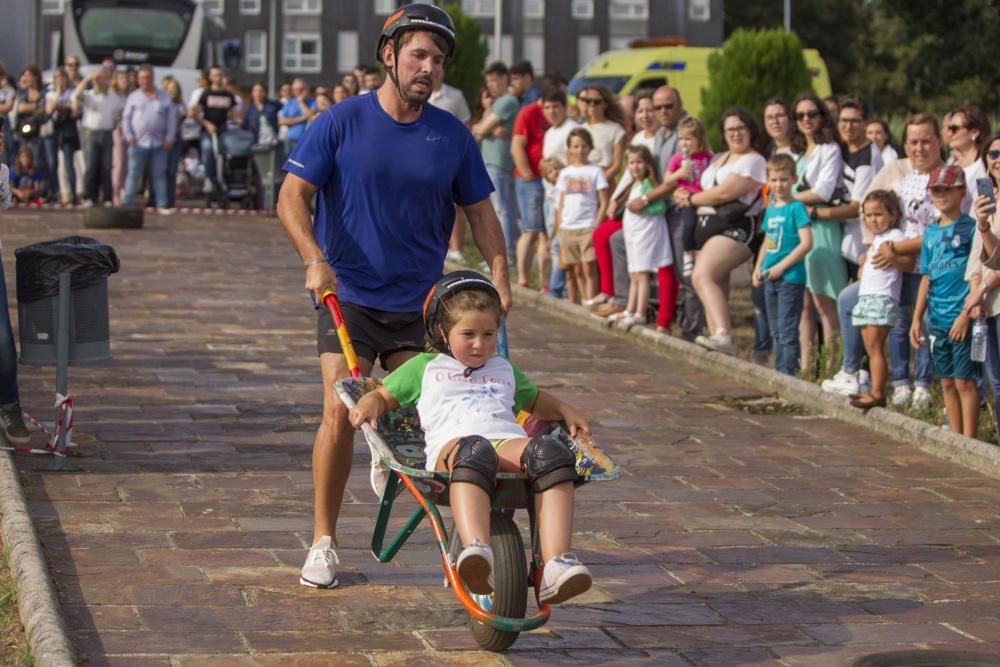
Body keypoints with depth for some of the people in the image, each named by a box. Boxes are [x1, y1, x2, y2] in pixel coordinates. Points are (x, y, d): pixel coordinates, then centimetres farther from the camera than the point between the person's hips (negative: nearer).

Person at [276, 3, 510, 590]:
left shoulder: (452, 136, 2)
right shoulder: (342, 122, -5)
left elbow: (479, 210, 10)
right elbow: (292, 196, -7)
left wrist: (499, 272, -5)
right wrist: (314, 259, -22)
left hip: (420, 301, 2)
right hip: (349, 295, -2)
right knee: (342, 411, -12)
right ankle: (324, 542, 1)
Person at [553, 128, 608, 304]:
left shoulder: (595, 171, 1)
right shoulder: (565, 173, 13)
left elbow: (604, 203, -2)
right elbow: (561, 205, 15)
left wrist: (596, 228, -11)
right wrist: (558, 230, 8)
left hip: (587, 228, -4)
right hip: (567, 228, 4)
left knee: (588, 269, -10)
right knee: (571, 271, 9)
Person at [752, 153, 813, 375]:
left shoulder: (796, 208, -10)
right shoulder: (770, 209, 12)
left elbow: (806, 243, -17)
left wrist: (781, 266, -18)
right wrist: (758, 268, 9)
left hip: (791, 278, -8)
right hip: (770, 279, 8)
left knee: (787, 331, -6)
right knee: (776, 331, 14)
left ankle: (787, 372, -3)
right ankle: (778, 371, 22)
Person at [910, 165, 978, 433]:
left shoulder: (970, 228, -6)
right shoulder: (930, 233, 12)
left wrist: (966, 315, -17)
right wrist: (917, 318, 13)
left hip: (962, 319, -6)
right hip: (937, 320, 6)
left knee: (964, 380, -6)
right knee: (947, 382, 11)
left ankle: (969, 441, -2)